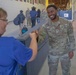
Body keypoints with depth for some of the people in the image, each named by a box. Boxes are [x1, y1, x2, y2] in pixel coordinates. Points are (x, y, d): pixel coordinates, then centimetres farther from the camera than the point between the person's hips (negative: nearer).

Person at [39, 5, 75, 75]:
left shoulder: (67, 23, -13)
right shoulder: (46, 25, -13)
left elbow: (71, 37, -3)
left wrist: (71, 50, -2)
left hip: (65, 52, 0)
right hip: (52, 53, 0)